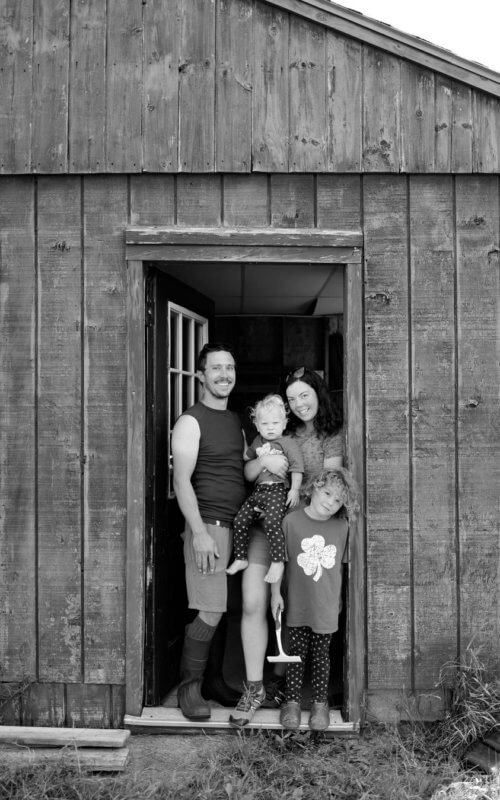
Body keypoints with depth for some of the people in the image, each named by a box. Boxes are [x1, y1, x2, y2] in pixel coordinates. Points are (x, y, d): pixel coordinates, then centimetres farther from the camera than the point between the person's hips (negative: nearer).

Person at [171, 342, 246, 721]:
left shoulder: (236, 421, 18)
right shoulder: (191, 421, -5)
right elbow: (182, 481, -12)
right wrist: (200, 532, -19)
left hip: (238, 525, 7)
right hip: (209, 525, -7)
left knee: (222, 609, 10)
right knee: (210, 612, -8)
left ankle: (213, 680, 23)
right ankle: (189, 687, 7)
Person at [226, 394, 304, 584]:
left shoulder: (288, 443, -2)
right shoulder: (257, 442, 17)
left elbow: (297, 467, -7)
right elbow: (247, 457, 36)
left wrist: (294, 489, -13)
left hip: (277, 491, -7)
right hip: (258, 489, 7)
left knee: (271, 523, -25)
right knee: (239, 520, -1)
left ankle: (277, 562, -15)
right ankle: (240, 559, 12)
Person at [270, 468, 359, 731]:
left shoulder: (341, 527, -4)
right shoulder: (292, 521, -11)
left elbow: (340, 564, 6)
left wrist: (338, 598, 10)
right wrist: (276, 593, -2)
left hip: (326, 605, 1)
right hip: (297, 603, -1)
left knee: (321, 654, 12)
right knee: (296, 653, 10)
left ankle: (320, 703, 27)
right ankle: (292, 701, 25)